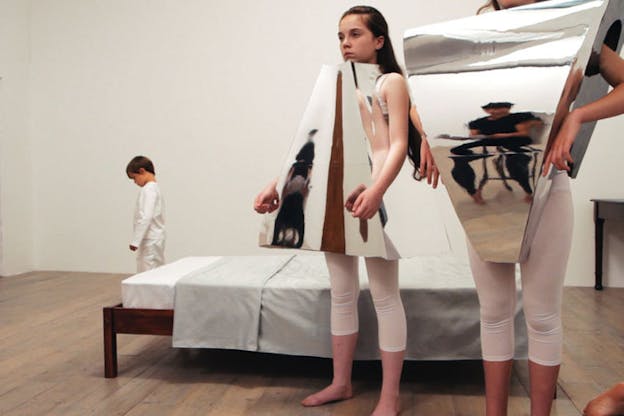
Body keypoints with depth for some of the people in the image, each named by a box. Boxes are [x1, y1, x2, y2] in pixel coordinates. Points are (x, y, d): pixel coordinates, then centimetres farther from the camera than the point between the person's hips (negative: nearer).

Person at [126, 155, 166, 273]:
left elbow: (145, 217, -24)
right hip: (155, 240, 9)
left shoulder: (148, 190, -15)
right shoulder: (155, 188, 14)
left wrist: (135, 240, -22)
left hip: (149, 241, -9)